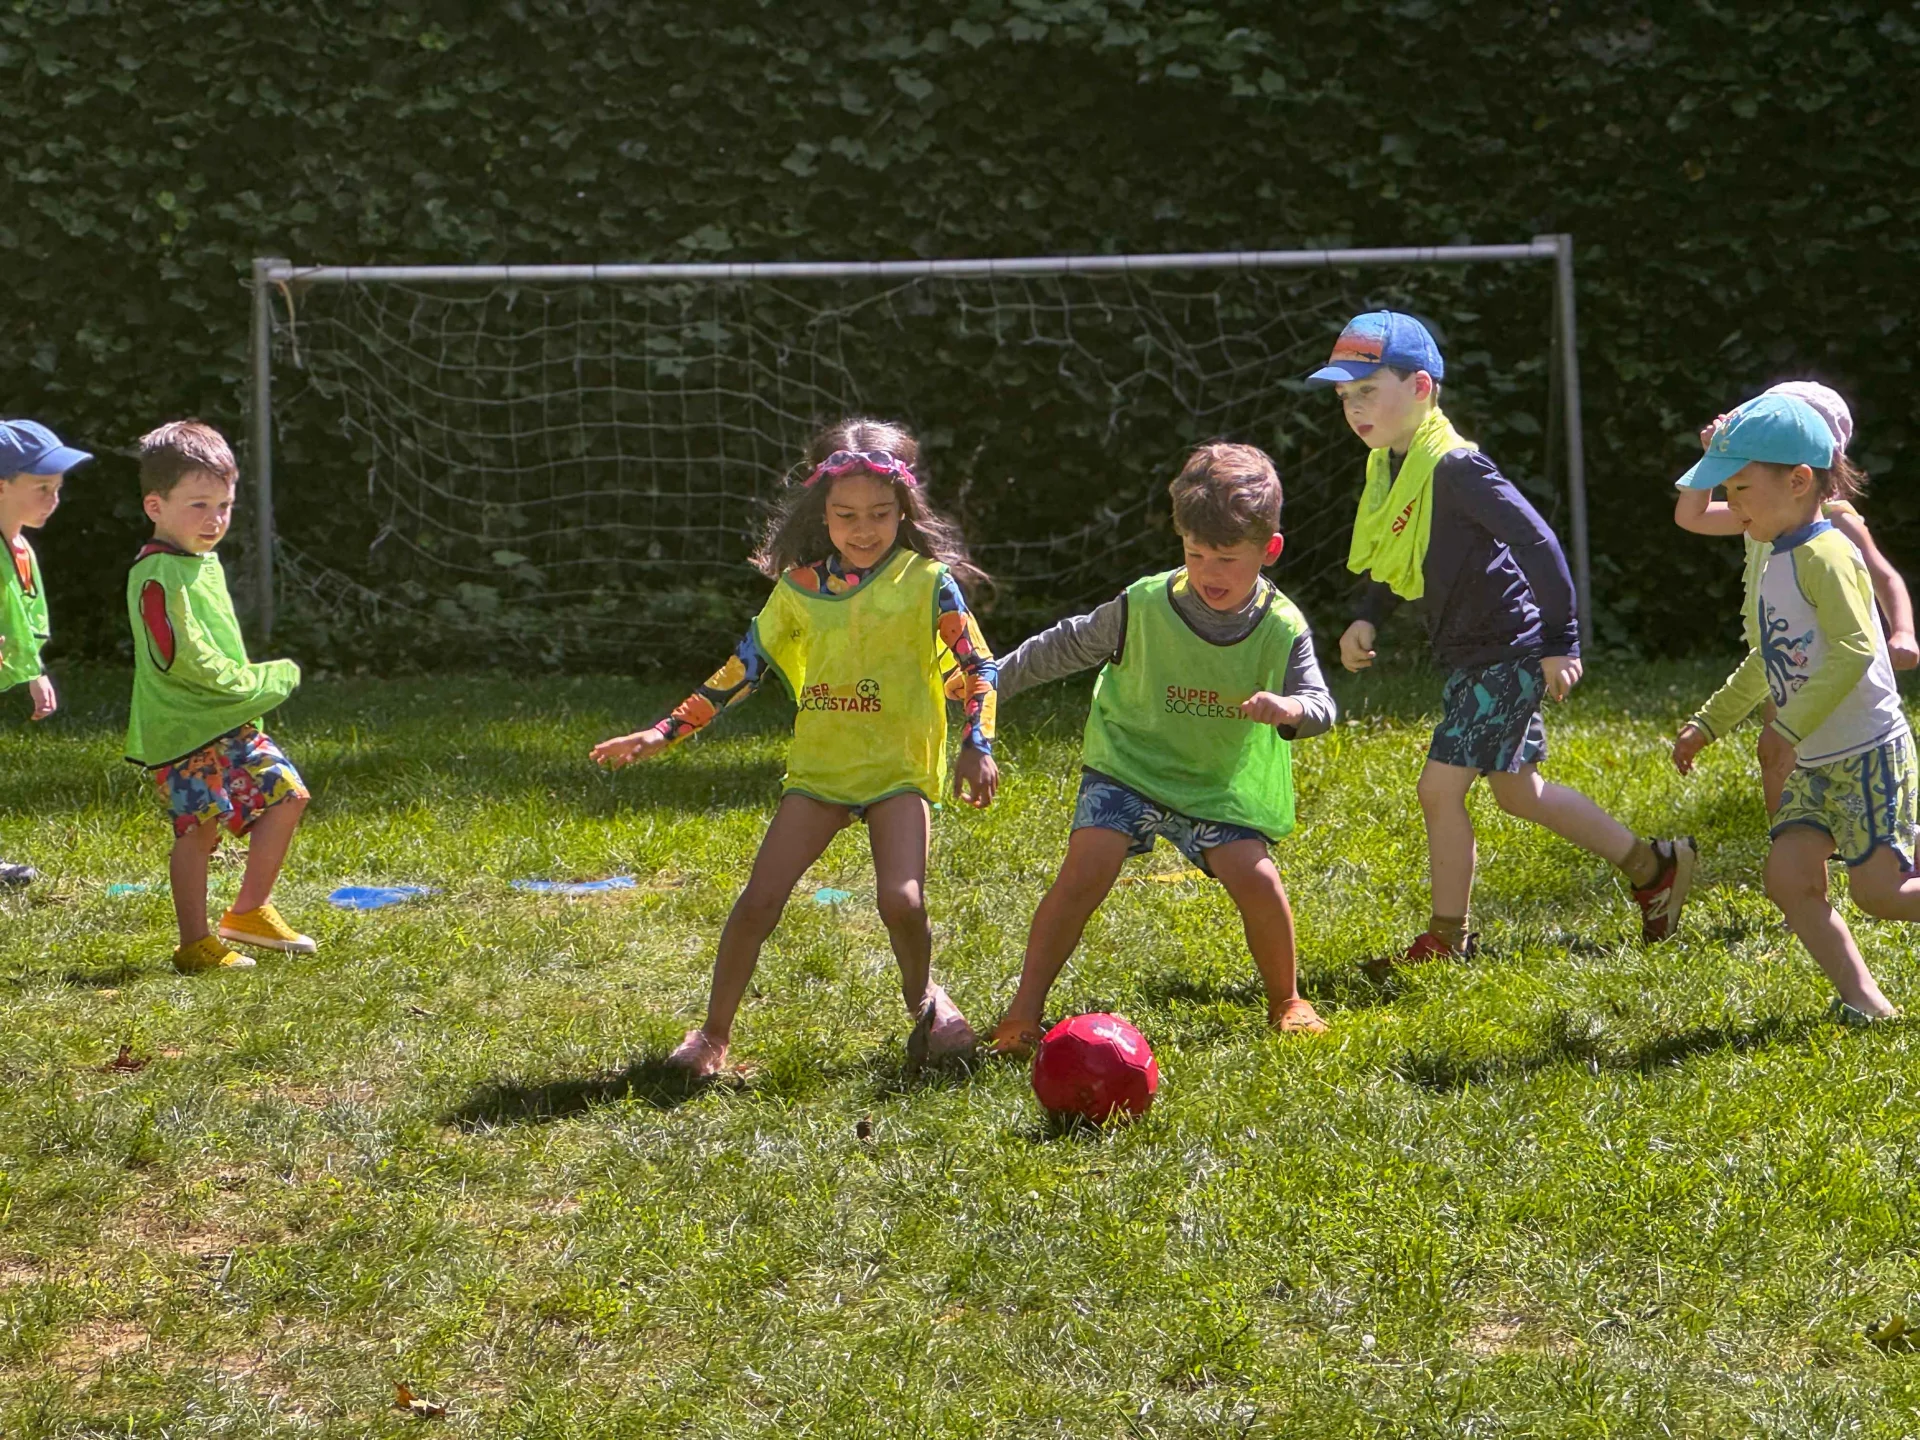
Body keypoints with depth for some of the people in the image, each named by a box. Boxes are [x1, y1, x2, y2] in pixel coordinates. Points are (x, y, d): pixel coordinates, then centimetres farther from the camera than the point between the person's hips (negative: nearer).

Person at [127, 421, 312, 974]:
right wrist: (255, 684, -15)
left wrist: (261, 684, 13)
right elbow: (184, 659, -22)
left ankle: (250, 910, 21)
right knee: (199, 825, -9)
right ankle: (195, 945, -1)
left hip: (229, 721, 9)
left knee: (286, 793, 9)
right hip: (183, 729, -9)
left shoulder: (205, 564, 15)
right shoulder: (158, 575, -17)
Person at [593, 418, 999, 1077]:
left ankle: (924, 999, 11)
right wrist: (664, 733, 6)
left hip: (899, 771, -3)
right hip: (820, 768, 3)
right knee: (758, 902, -6)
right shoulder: (799, 588, 3)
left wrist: (977, 746, -12)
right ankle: (713, 1035, 9)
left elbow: (978, 665, -1)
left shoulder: (926, 580, -5)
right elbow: (744, 668, 9)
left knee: (901, 901, -21)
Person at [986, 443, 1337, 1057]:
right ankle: (1023, 1013, -10)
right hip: (1128, 765, -1)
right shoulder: (1145, 607, -15)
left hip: (1221, 784, 1)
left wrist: (1289, 708, -40)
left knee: (1257, 879, -17)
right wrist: (991, 680, 3)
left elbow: (1319, 704, -15)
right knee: (1085, 870, -20)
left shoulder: (1281, 628, -13)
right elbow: (1069, 646, -1)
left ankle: (1286, 1002, 9)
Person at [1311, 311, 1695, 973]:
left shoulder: (1454, 466, -23)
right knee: (1518, 791, 17)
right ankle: (1652, 864, 30)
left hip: (1506, 653, -10)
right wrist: (1366, 620, 2)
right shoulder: (1388, 467, 5)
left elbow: (1537, 542, -23)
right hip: (1470, 656, 10)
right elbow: (1396, 557, 19)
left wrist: (1561, 641, -20)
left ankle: (1447, 939, 5)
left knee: (1440, 788, -9)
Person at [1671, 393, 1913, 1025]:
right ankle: (1862, 999, -1)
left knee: (1879, 888, -10)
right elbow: (1765, 664, 26)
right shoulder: (1777, 563, 14)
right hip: (1813, 764, 9)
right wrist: (1707, 724, 26)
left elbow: (1854, 650, -27)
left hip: (1868, 753, -9)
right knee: (1789, 878, -3)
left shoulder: (1825, 554, -16)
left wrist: (1789, 728, -29)